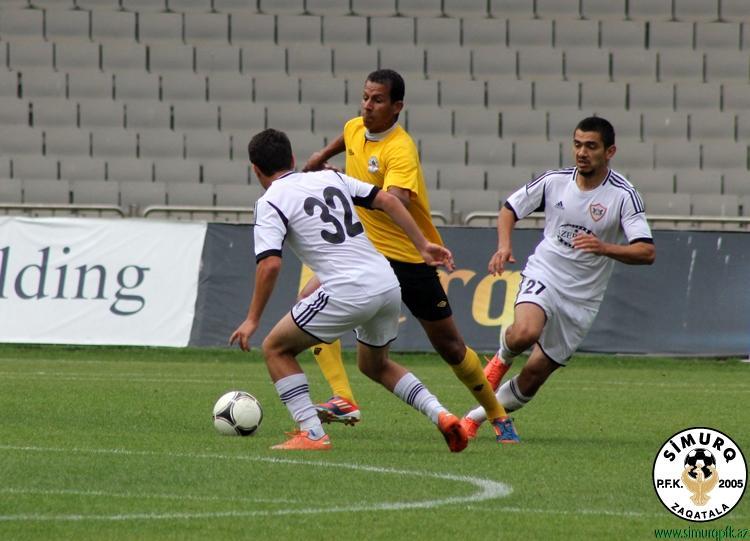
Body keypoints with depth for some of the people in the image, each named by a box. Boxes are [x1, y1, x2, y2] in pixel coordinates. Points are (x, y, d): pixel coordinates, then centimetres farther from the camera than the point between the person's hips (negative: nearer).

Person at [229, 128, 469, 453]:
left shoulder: (270, 203, 0)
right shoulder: (330, 178, 19)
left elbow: (270, 264, -12)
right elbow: (386, 200, 13)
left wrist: (252, 320, -4)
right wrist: (423, 245, 16)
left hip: (348, 291, -7)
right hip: (388, 285, 7)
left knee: (276, 349, 11)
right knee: (375, 365, 30)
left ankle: (312, 434, -1)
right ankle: (441, 415, 12)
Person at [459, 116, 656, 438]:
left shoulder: (623, 195, -11)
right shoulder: (555, 181, -2)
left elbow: (646, 252, -18)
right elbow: (510, 209, 13)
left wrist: (605, 248, -35)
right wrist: (504, 246, -6)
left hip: (581, 299, 0)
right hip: (543, 275, 0)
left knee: (534, 376, 2)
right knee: (525, 332, -33)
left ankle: (476, 417, 23)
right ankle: (503, 356, 3)